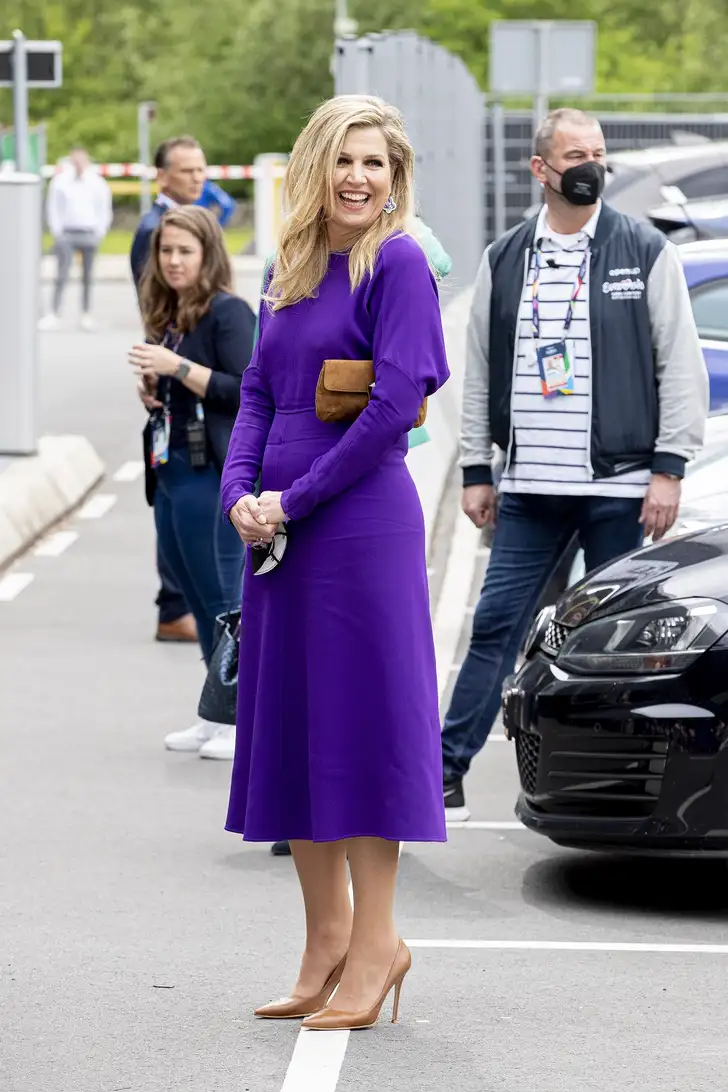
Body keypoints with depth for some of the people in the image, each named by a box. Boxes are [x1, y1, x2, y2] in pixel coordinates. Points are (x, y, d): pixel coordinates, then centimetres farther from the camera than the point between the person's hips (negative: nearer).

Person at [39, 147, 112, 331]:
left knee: (88, 277, 6)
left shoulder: (97, 183, 2)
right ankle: (54, 315, -9)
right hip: (66, 233, -1)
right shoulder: (60, 181, 0)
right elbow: (52, 207, 4)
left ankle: (86, 315, 11)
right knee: (62, 276, -7)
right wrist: (57, 231, -2)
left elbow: (105, 209, 8)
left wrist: (100, 232, 2)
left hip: (89, 234, 2)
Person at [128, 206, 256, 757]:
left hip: (214, 476, -9)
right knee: (197, 596, 12)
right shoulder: (169, 317, 16)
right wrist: (151, 392, 5)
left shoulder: (228, 313, -10)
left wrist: (177, 367, -22)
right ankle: (217, 715, 18)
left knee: (223, 597, -7)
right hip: (171, 472, 9)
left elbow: (246, 391, -19)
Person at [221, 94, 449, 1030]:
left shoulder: (397, 263, -8)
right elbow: (258, 391, 14)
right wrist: (240, 491, -3)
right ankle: (327, 937, 19)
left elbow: (395, 403, -15)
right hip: (279, 530, 8)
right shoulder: (289, 267, 14)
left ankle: (374, 941, 5)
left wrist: (296, 498, -13)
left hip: (361, 522, -8)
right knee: (290, 723, 10)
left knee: (362, 717, -3)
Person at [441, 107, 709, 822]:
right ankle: (445, 776, 4)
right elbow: (479, 371, 14)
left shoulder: (646, 252, 1)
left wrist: (668, 469, -7)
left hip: (620, 487, -2)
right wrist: (475, 470, 10)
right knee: (495, 626, 1)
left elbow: (681, 364, 0)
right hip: (530, 490, 2)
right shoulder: (504, 261, 10)